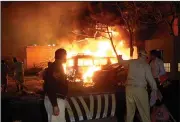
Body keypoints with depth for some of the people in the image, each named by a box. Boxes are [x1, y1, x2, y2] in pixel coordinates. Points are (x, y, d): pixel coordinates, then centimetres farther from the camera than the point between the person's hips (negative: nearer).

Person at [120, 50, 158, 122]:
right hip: (140, 89, -4)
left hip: (129, 88, 5)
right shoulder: (145, 65, -3)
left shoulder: (131, 62, 7)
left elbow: (122, 62, 25)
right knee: (144, 110, 3)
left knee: (130, 110, 14)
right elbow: (150, 79, -5)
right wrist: (154, 89, 6)